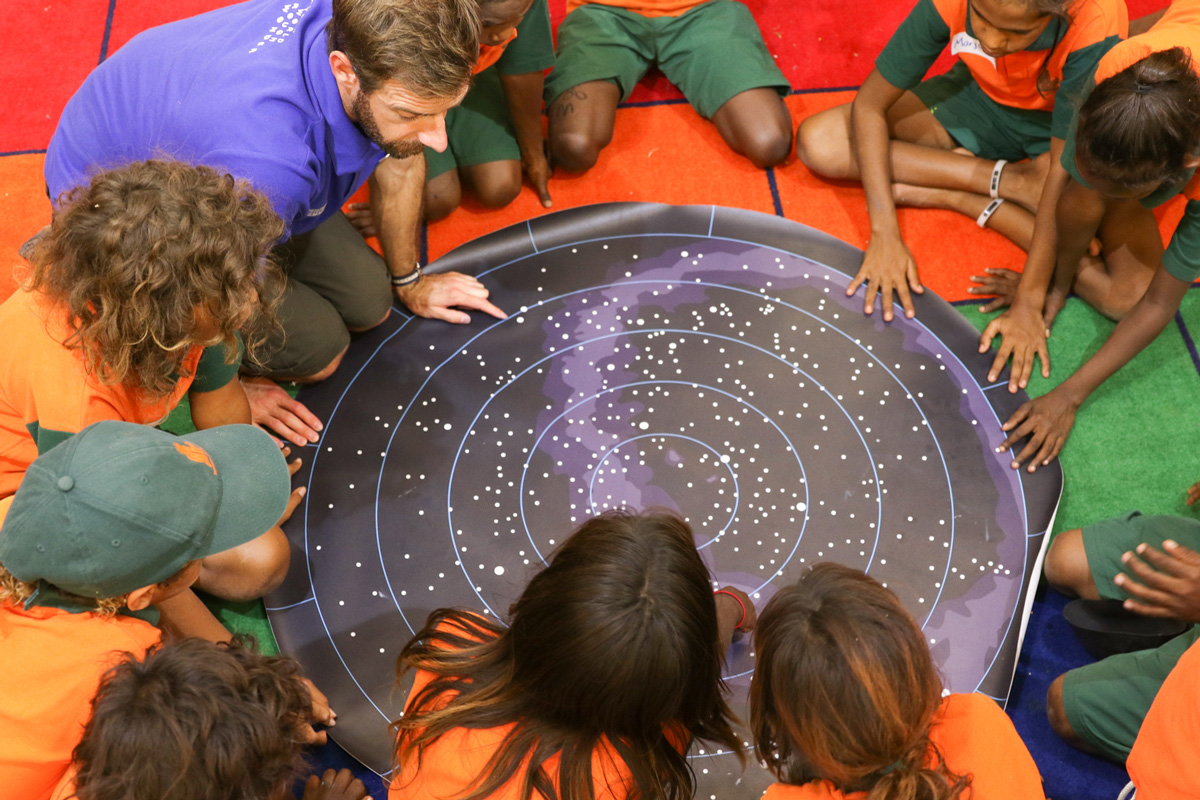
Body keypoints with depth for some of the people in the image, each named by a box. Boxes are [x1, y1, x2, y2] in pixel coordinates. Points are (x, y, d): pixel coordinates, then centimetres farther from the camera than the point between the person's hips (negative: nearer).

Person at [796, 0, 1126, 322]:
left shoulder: (1095, 28, -36)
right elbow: (869, 106, -24)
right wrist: (884, 234, -33)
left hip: (1059, 124, -3)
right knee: (817, 142, -19)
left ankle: (950, 196, -10)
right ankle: (1012, 178, -12)